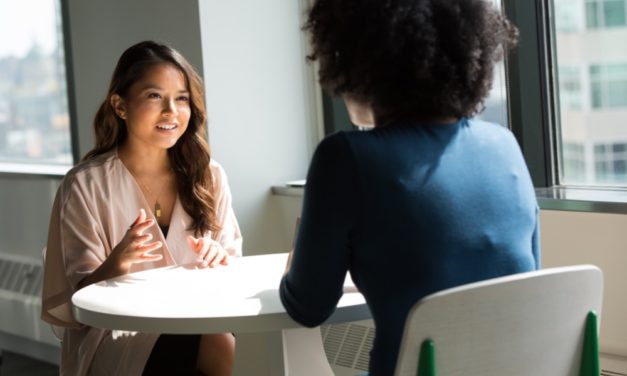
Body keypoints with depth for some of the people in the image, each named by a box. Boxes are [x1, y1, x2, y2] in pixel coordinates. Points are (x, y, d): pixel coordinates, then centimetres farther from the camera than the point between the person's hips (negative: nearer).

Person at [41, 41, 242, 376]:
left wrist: (219, 261, -11)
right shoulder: (86, 185, -4)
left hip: (198, 324, 4)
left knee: (229, 348, -30)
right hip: (117, 335, -4)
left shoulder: (208, 176, 7)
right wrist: (118, 263, -26)